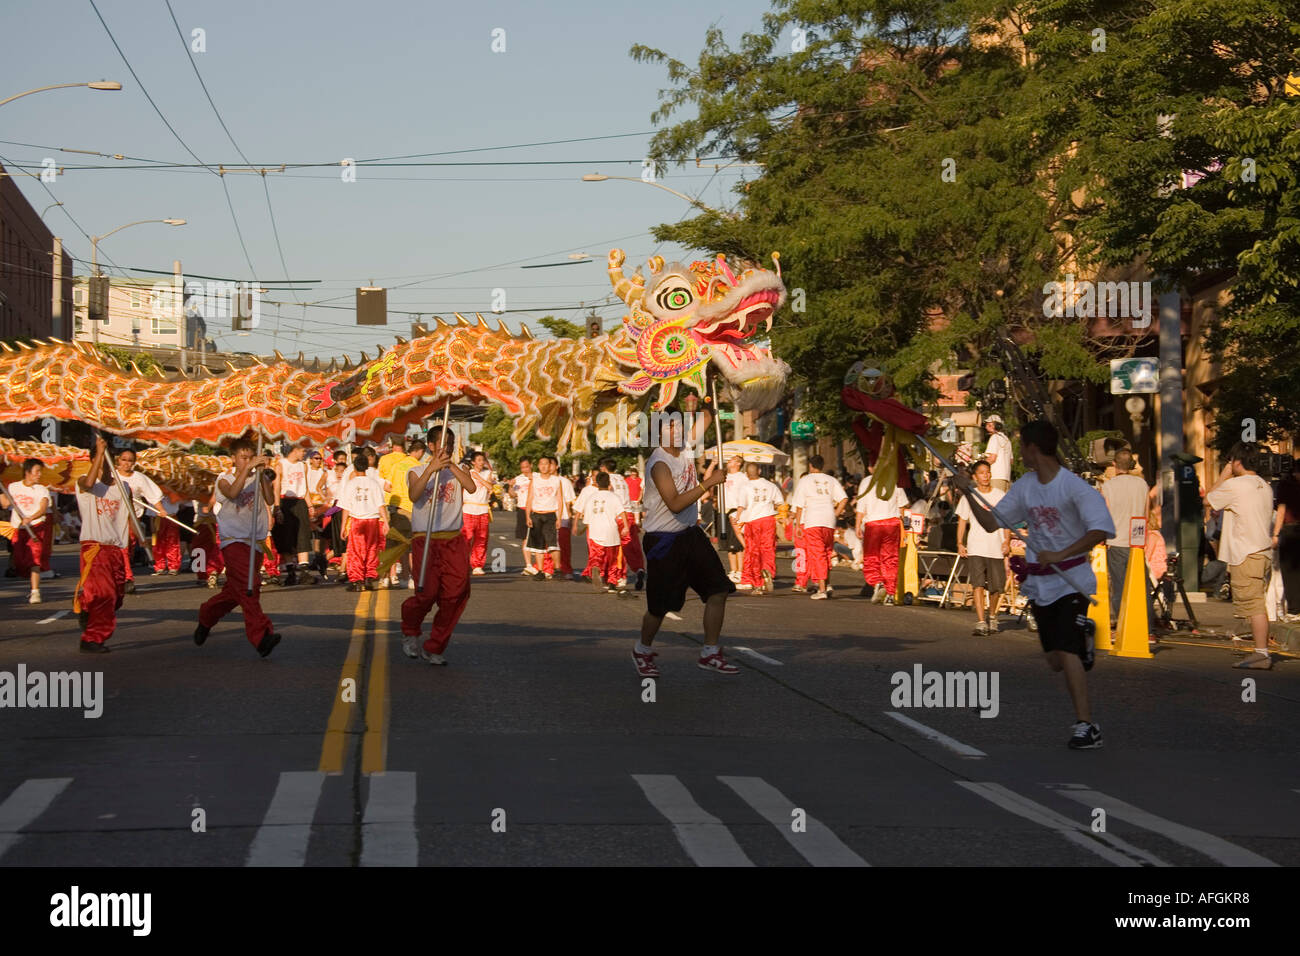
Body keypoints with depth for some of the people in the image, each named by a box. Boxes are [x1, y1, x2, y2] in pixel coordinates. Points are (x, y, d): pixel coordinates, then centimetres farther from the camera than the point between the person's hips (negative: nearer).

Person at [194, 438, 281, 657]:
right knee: (248, 586, -21)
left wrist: (265, 476, -17)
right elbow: (233, 493, -22)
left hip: (255, 543, 5)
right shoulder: (225, 479, 2)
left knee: (235, 591, 11)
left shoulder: (257, 479, 11)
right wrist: (248, 468, -27)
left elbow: (270, 501, -6)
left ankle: (206, 617, 37)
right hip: (233, 540, -4)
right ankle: (261, 635, -27)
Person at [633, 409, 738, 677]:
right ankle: (642, 650, 27)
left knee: (719, 589, -1)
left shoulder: (685, 446, 2)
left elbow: (707, 416, 14)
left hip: (691, 534, 7)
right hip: (663, 541, -7)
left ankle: (710, 654, 8)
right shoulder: (659, 463, -20)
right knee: (660, 605, 1)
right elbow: (675, 504, -29)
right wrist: (709, 483, -29)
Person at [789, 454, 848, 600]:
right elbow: (844, 499, 0)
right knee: (827, 552, 18)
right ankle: (827, 584, 11)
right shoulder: (831, 480, 12)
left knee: (816, 555, -3)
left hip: (812, 521, -3)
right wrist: (835, 515, 8)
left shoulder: (804, 480, 3)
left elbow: (799, 505, -1)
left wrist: (797, 524, 4)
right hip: (829, 522, 3)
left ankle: (821, 589, -10)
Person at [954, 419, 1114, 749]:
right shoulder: (1024, 486, 8)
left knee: (1067, 651, -19)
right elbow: (991, 523, 14)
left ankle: (1086, 725, -16)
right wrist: (969, 494, 1)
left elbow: (1101, 530, -22)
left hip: (1072, 581, -7)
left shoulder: (1074, 486, -14)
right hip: (1039, 582, 7)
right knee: (1054, 660, 9)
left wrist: (1061, 555, -28)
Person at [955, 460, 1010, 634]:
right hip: (975, 548, -1)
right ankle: (980, 623, -14)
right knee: (978, 585, -12)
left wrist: (1007, 541, -3)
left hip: (996, 548, 1)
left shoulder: (1000, 496, 7)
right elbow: (962, 521, 10)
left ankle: (992, 616, 31)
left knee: (996, 587, 5)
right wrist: (960, 543, 1)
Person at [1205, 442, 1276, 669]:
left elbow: (1208, 500, 3)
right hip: (1264, 552, 8)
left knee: (1252, 605, -8)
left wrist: (1223, 477, 10)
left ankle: (1262, 654, -11)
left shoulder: (1234, 485, -12)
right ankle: (1261, 652, 13)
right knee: (1258, 605, 12)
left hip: (1246, 556, -8)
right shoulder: (1265, 487, 14)